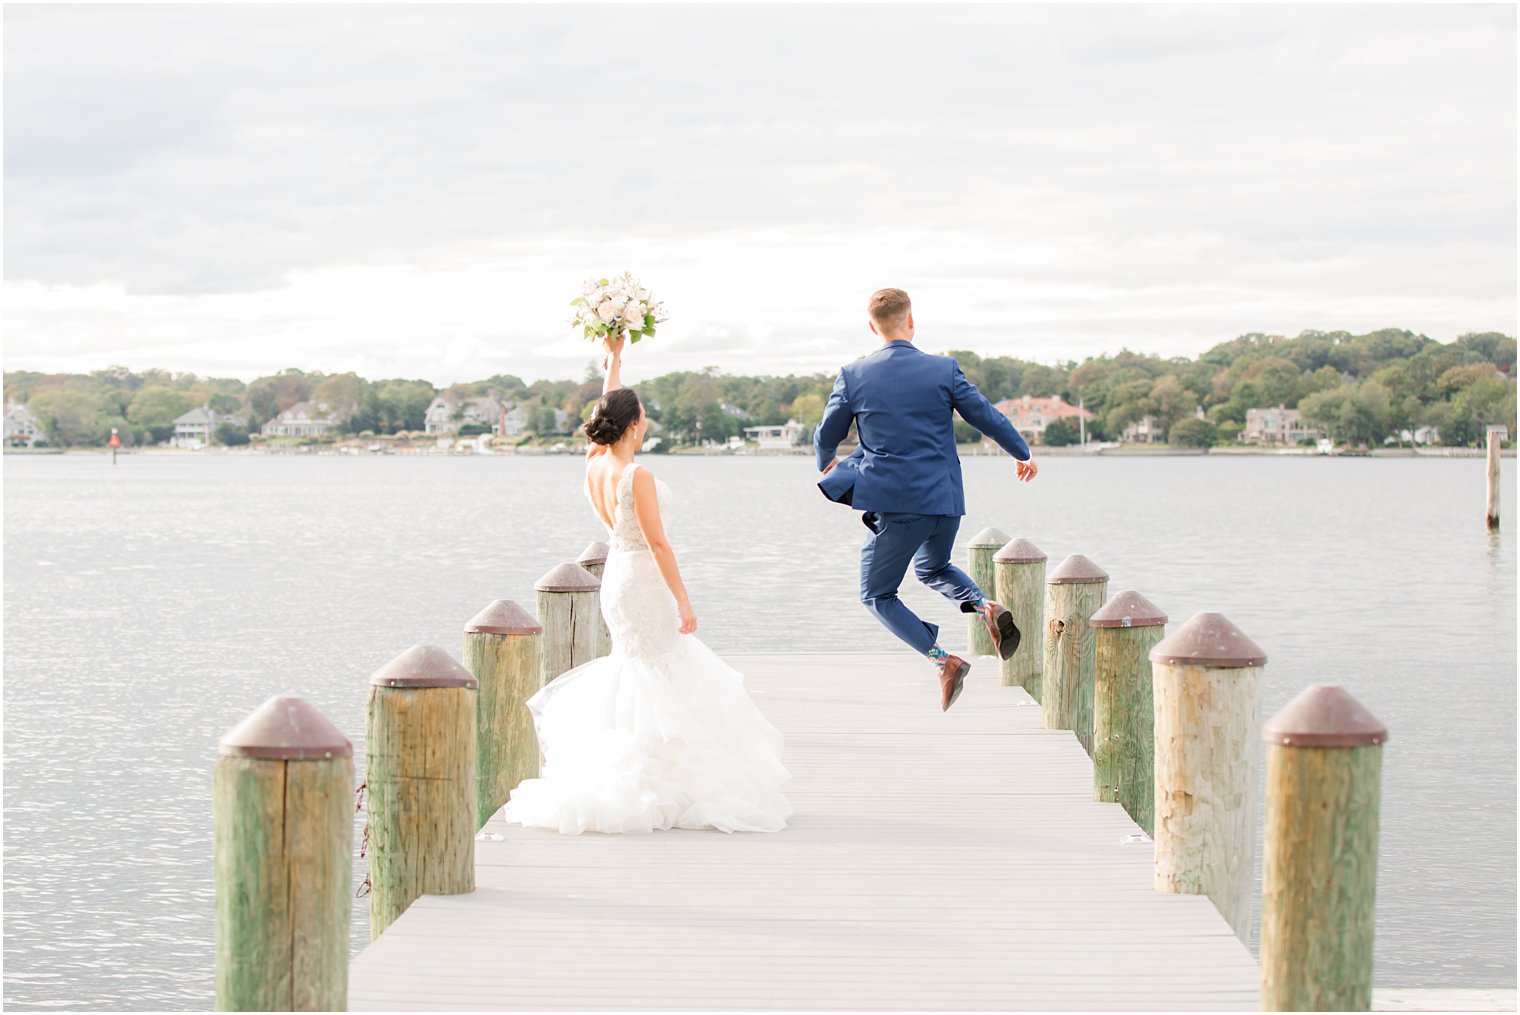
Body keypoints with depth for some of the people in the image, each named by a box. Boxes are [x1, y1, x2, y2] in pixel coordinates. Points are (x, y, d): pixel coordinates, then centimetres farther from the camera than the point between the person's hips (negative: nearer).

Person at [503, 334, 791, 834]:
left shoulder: (593, 465, 0)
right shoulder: (637, 476, -22)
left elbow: (607, 411, 17)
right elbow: (657, 542, -21)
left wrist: (614, 357, 25)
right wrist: (683, 601, -18)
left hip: (617, 578, 9)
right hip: (645, 582, -9)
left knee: (642, 677, 19)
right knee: (667, 688, -3)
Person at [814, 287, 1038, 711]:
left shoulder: (853, 376, -4)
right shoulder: (943, 370, -2)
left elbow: (826, 437, 8)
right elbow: (987, 417, 4)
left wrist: (827, 464, 32)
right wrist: (1023, 453, 23)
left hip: (895, 504, -3)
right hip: (946, 501, 3)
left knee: (877, 595, 12)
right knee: (932, 569, 32)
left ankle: (943, 660, -7)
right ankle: (986, 606, 3)